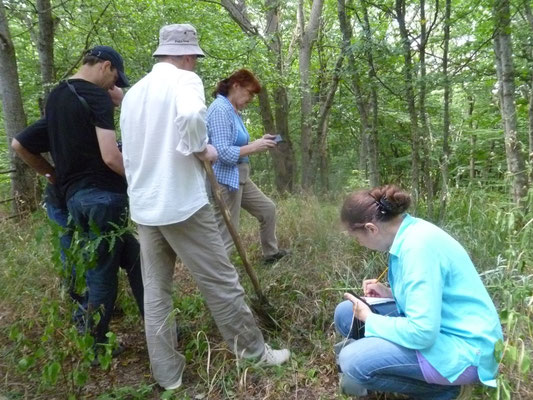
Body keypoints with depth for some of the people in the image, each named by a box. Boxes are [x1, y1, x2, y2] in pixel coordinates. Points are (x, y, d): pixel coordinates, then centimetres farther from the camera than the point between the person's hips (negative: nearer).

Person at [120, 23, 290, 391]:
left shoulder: (133, 93, 14)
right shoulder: (184, 79, -6)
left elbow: (129, 153, 16)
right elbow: (191, 116, -30)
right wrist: (201, 149, -13)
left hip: (144, 206, 7)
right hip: (182, 203, -7)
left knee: (155, 290, 12)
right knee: (221, 282, 5)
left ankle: (167, 374, 22)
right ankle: (255, 351, 21)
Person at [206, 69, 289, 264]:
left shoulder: (233, 111, 12)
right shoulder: (220, 109, -18)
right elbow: (223, 152, -25)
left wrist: (259, 142, 4)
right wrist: (255, 147, -18)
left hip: (240, 177, 11)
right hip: (225, 180, -11)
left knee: (267, 209, 24)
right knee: (226, 237, -5)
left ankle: (271, 253, 44)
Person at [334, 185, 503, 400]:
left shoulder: (418, 246, -28)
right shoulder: (410, 231, 2)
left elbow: (422, 332, -29)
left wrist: (370, 319, -14)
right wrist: (391, 293, 3)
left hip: (462, 347, -9)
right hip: (437, 328, 9)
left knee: (353, 361, -23)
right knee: (346, 312, 4)